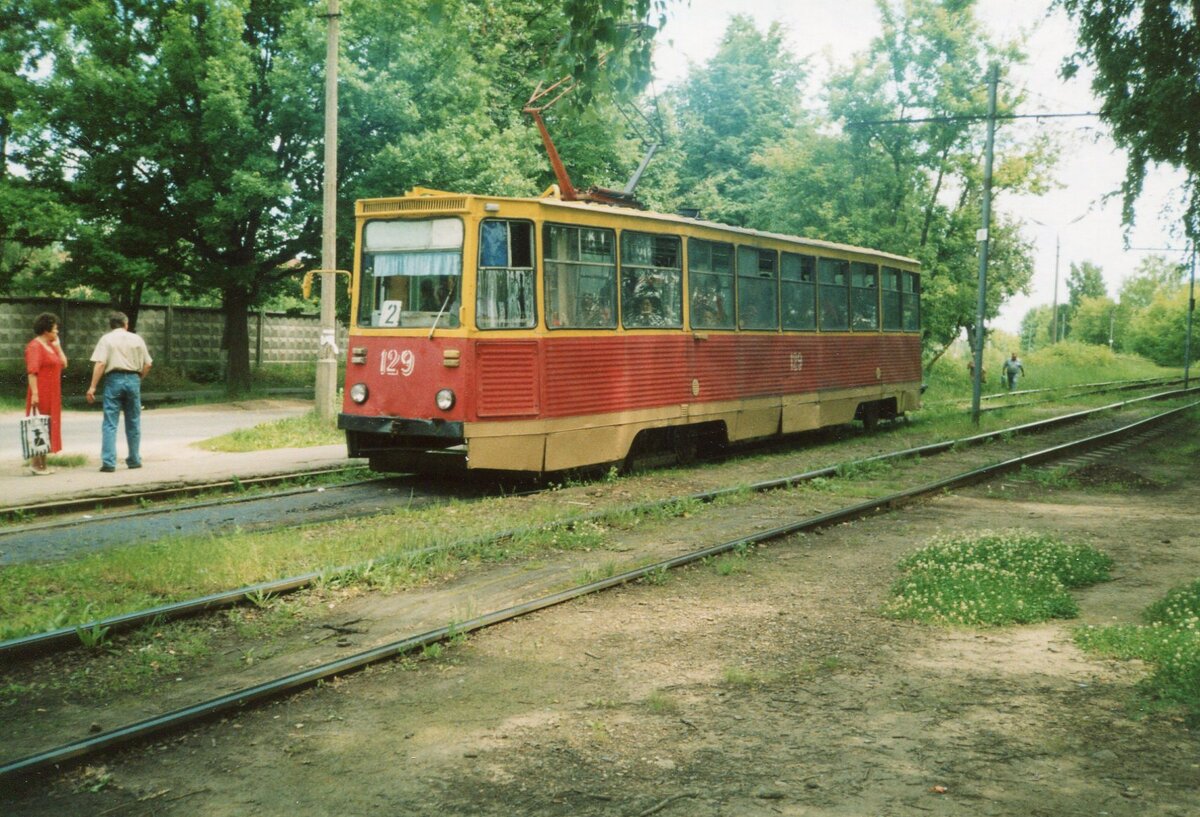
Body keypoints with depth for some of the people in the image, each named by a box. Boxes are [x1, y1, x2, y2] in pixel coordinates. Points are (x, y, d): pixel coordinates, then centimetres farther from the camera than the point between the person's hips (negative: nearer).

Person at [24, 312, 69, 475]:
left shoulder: (51, 346, 16)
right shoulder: (35, 346, -12)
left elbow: (63, 364, 11)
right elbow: (32, 371, -19)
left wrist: (57, 345, 7)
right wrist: (34, 393, -25)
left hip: (52, 395, 9)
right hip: (41, 394, -9)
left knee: (48, 427, 10)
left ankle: (43, 463, 14)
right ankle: (35, 463, -6)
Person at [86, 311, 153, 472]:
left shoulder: (106, 339, 1)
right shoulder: (137, 339, 8)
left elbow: (100, 364, -9)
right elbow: (147, 364, 6)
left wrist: (93, 387, -9)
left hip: (114, 379, -2)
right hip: (133, 379, 2)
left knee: (110, 424, -2)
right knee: (133, 423, 13)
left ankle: (108, 462, -9)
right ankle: (134, 460, 18)